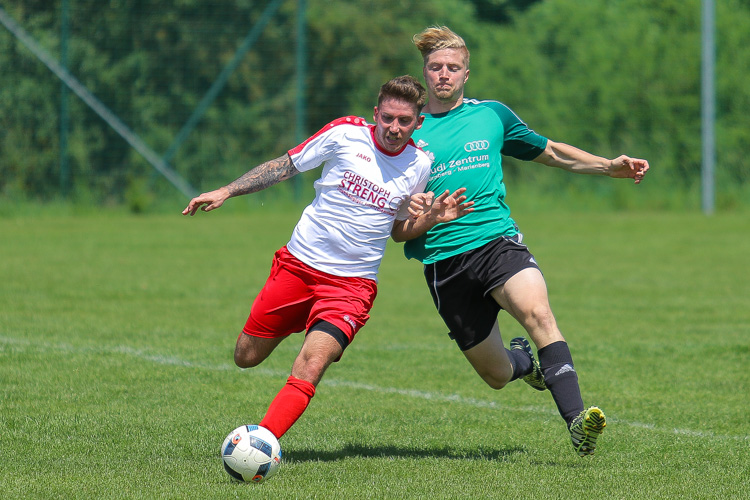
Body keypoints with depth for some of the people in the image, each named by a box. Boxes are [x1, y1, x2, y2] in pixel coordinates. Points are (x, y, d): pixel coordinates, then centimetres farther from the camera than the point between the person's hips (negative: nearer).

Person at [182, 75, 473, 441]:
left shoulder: (419, 166, 2)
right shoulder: (345, 134, -6)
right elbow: (284, 166, 4)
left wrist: (433, 218, -3)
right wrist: (225, 192, -3)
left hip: (352, 284, -1)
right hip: (298, 264, 1)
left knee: (309, 368, -23)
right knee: (246, 358, 10)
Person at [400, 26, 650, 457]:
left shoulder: (491, 115, 12)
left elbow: (551, 152, 24)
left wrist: (609, 166, 11)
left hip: (497, 240, 0)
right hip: (443, 260, 0)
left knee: (537, 311, -32)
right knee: (497, 375, 2)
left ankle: (576, 420, -42)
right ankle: (523, 360, 41)